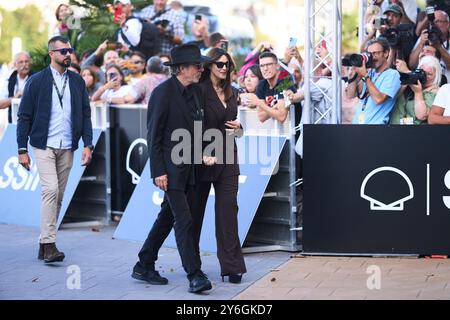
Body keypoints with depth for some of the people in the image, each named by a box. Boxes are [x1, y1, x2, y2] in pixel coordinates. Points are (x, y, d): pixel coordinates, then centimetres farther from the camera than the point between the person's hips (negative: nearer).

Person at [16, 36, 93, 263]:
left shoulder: (77, 82, 9)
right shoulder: (37, 81, -1)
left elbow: (85, 114, 11)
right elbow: (24, 116, -1)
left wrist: (88, 145, 0)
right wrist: (22, 150, -5)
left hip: (66, 148, 4)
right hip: (44, 146, -4)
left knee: (58, 196, 6)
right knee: (50, 190, -17)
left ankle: (45, 244, 14)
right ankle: (48, 244, -17)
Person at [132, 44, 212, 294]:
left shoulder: (194, 92, 11)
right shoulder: (163, 92, -12)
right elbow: (153, 135, -13)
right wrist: (158, 171, -16)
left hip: (188, 167, 8)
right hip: (170, 167, -8)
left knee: (167, 217, 14)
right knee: (183, 220, -10)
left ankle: (144, 267, 24)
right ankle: (194, 276, -8)